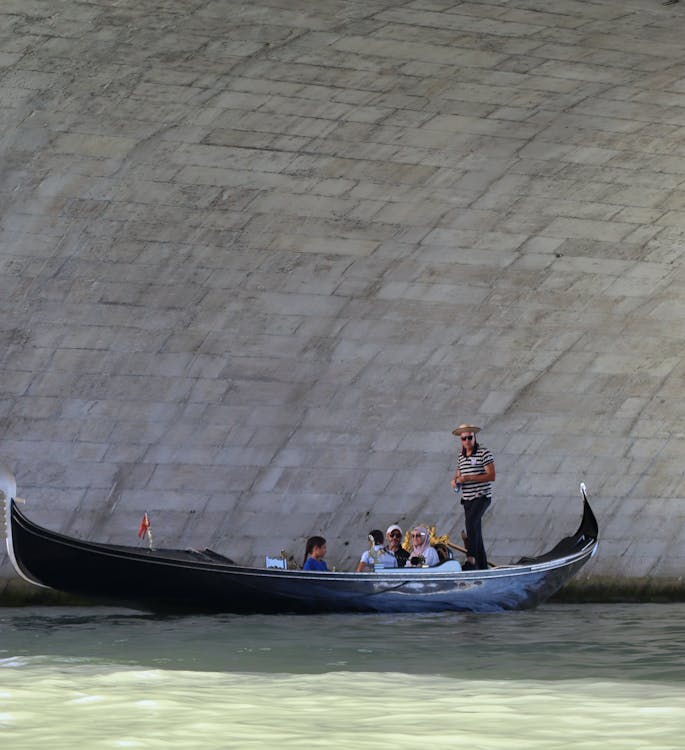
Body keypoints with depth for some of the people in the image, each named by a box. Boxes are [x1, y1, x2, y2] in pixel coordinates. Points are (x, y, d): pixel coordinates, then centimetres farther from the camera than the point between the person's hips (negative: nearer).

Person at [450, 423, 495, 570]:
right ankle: (482, 565, 14)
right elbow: (458, 475, 22)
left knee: (471, 522, -28)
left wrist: (468, 478, -21)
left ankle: (471, 560, -32)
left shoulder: (484, 452, -8)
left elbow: (491, 476, -14)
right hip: (467, 499, 7)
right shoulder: (461, 456, 13)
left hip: (482, 496, -7)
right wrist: (455, 481, -4)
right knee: (475, 532, 8)